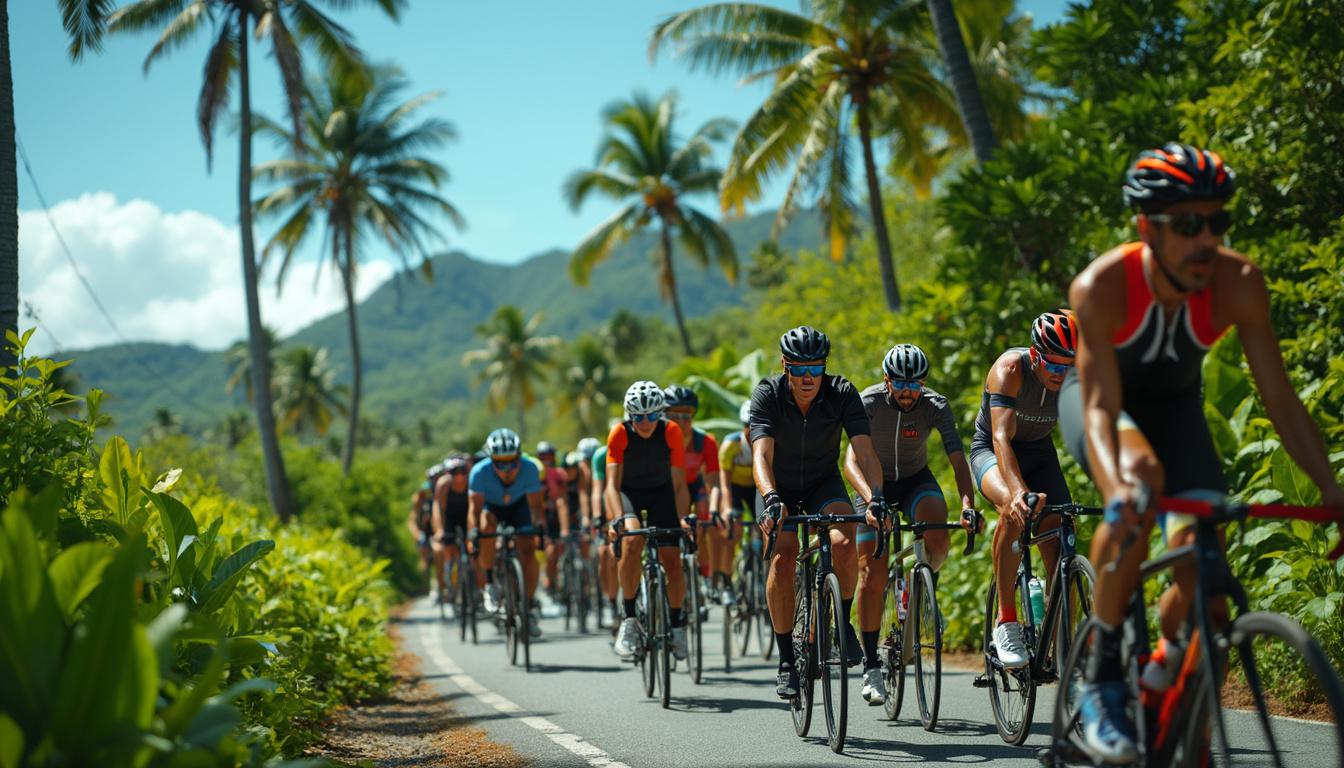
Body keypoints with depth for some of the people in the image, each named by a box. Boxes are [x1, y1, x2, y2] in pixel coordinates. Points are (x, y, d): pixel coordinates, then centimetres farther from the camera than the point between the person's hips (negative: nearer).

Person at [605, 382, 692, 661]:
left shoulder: (671, 432, -22)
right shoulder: (619, 434, -24)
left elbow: (679, 484, -20)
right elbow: (612, 483, -29)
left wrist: (682, 521, -33)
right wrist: (618, 518, -45)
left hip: (661, 494, 1)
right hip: (628, 493, -1)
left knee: (672, 561, -10)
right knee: (631, 543, -31)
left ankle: (677, 623, 14)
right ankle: (629, 619, -21)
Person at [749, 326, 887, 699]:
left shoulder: (843, 394, -22)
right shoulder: (767, 394, -24)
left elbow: (865, 452, -31)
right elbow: (762, 456, -36)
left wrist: (875, 496, -49)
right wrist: (771, 500, -55)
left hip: (825, 485, 0)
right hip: (781, 488, 0)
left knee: (844, 543, -28)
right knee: (782, 558, -22)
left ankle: (843, 624, -4)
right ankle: (786, 660, -10)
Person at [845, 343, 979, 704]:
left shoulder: (936, 406, -20)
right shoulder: (869, 402, -25)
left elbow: (958, 458, -26)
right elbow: (852, 458, -35)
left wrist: (968, 502, -44)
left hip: (916, 481, 1)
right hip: (876, 484, -1)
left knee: (937, 538, -31)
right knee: (872, 574, -9)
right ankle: (871, 667, 0)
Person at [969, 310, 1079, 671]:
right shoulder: (1009, 369, -32)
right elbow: (1002, 437, -43)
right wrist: (1019, 491, -60)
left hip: (1039, 452, 4)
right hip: (991, 451, -4)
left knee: (1058, 545, -12)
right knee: (1015, 510, -36)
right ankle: (1006, 620, -24)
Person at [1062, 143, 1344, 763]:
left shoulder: (1238, 283, -27)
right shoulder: (1101, 286, -34)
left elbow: (1279, 396, -23)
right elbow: (1101, 407, -39)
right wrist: (1115, 485, -58)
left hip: (1174, 405, 3)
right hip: (1097, 395, -3)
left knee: (1199, 565, -17)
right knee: (1141, 475, -37)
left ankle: (1163, 677, 15)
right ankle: (1102, 677, -23)